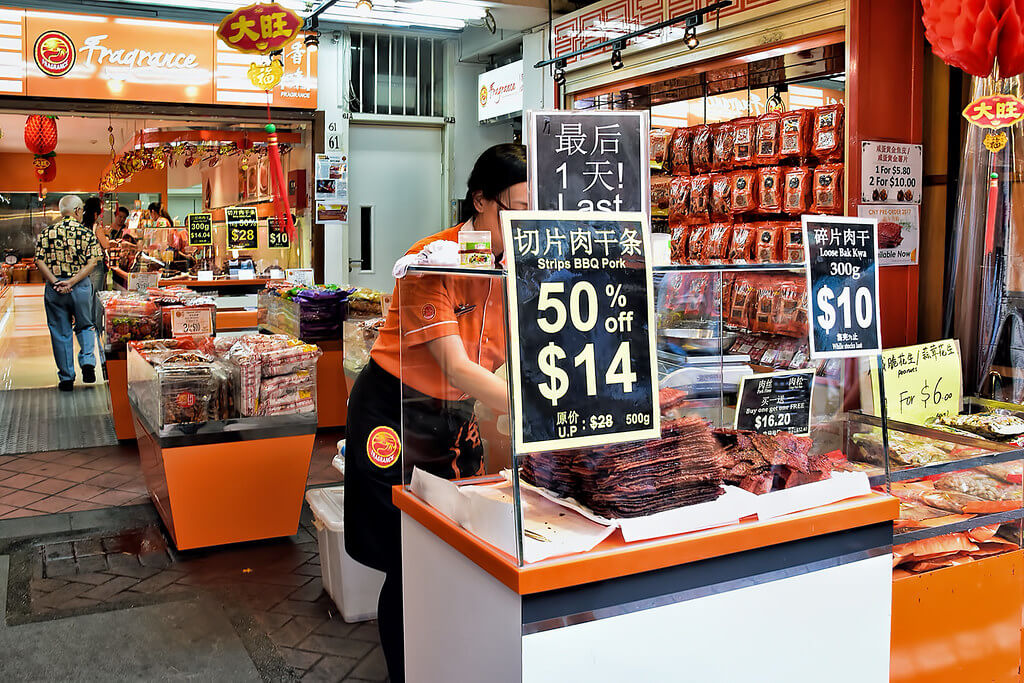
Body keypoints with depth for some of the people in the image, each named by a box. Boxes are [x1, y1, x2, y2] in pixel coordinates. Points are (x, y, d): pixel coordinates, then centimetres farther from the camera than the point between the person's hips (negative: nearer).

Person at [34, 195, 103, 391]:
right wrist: (72, 281, -14)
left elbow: (39, 261, -6)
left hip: (55, 287, 1)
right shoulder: (87, 233, -1)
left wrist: (55, 282, -11)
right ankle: (87, 361, -4)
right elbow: (92, 263, -11)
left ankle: (66, 378, 11)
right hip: (81, 287, -1)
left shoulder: (47, 233, 3)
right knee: (85, 326, 19)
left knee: (60, 333, 8)